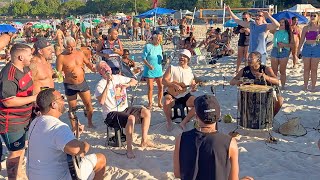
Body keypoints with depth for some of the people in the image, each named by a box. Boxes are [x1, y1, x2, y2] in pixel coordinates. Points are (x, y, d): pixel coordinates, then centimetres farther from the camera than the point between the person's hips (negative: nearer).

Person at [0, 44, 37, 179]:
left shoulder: (25, 68, 2)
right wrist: (33, 98, -26)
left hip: (23, 118, 10)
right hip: (11, 122, -10)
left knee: (21, 147, 24)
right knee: (16, 152, 2)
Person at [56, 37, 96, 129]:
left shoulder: (80, 53, -1)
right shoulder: (61, 57, -15)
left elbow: (87, 62, 13)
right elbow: (58, 72, -14)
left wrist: (92, 67, -8)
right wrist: (68, 74, -32)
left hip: (82, 82, 4)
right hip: (70, 85, -4)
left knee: (89, 104, 8)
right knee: (72, 108, 9)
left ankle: (90, 123, 27)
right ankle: (74, 127, 25)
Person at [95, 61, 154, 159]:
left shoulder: (118, 77, 7)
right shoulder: (101, 85, -12)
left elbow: (134, 81, 18)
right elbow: (101, 102, -28)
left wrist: (127, 84, -6)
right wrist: (108, 84, -29)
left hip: (125, 109, 7)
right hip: (111, 114, -7)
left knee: (146, 112, -6)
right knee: (131, 118, -34)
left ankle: (144, 141, 5)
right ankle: (129, 148, -23)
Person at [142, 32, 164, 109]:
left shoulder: (159, 46, 8)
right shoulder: (148, 46, -10)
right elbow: (143, 58, -10)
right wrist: (149, 65, -23)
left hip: (159, 70, 5)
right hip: (149, 70, -5)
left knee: (161, 86, 3)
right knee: (150, 88, 3)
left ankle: (159, 102, 20)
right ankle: (150, 103, 19)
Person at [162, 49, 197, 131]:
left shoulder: (190, 71, 9)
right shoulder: (172, 68, 1)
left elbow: (193, 85, 12)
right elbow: (164, 81, -6)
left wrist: (194, 87, -13)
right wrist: (174, 85, -22)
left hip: (185, 95, 3)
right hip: (172, 93, -3)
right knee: (167, 103, -35)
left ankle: (184, 122, -6)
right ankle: (169, 121, -5)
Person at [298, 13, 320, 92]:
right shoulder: (306, 28, 7)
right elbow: (302, 40, 8)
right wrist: (298, 50, 4)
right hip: (307, 48, 1)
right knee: (306, 68, 5)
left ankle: (313, 87, 8)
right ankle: (305, 86, 12)